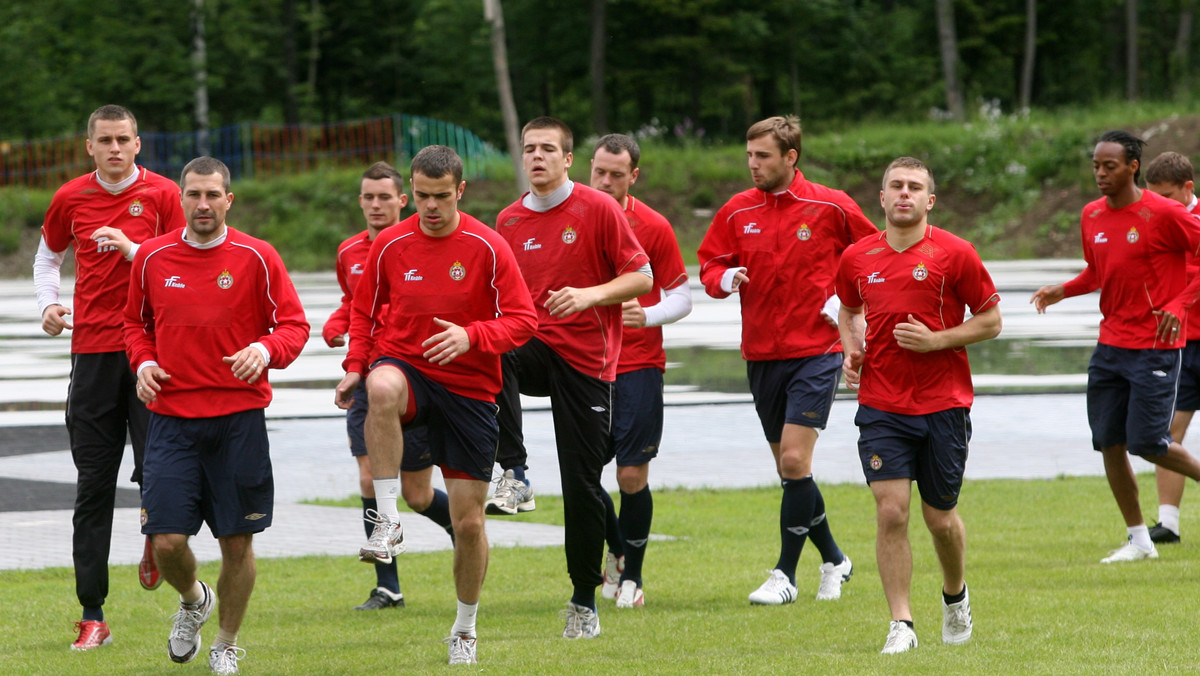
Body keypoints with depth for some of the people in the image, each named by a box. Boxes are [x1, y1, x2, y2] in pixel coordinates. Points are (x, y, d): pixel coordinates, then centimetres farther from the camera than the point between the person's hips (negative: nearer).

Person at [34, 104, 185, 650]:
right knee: (93, 484, 1)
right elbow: (48, 256, 25)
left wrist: (131, 248, -15)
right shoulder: (71, 199, 9)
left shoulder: (162, 194, 0)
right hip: (92, 348, 2)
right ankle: (92, 615, 3)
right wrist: (49, 304, 9)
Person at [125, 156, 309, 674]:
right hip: (172, 415, 1)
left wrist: (265, 350, -19)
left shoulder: (257, 258, -2)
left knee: (238, 542, 3)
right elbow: (136, 322, 19)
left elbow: (294, 325, 1)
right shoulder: (152, 257, 4)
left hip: (239, 417, -1)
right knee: (166, 539, -8)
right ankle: (193, 601, 26)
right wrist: (144, 363, -1)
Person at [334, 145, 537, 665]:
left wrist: (471, 335, -23)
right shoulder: (390, 245, 1)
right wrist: (355, 367, -1)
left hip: (469, 387, 0)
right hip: (405, 367, 0)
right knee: (383, 387, -40)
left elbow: (522, 320, -6)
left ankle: (465, 632, 24)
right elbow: (365, 310, 14)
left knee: (469, 520, 2)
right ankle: (388, 524, -33)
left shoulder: (488, 248, -6)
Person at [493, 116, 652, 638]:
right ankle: (512, 471, -28)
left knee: (583, 483, -1)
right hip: (532, 347, 3)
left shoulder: (598, 209, -3)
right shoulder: (509, 221, 9)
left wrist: (589, 294, -19)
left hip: (586, 357, -3)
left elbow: (642, 277, -3)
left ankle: (585, 601, 12)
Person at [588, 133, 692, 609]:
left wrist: (647, 315, -18)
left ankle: (631, 574, 11)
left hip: (638, 363, -3)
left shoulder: (653, 227, -4)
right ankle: (616, 552, 27)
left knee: (633, 475, -5)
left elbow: (681, 297, 1)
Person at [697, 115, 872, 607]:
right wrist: (727, 278, -14)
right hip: (762, 354, 5)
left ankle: (785, 575, -7)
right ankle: (833, 560, 28)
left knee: (794, 460, -15)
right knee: (790, 467, 10)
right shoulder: (737, 212, 4)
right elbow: (709, 266, 8)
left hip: (816, 350, -5)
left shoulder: (831, 207, -4)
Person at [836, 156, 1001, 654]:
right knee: (891, 512, -11)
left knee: (940, 518, 8)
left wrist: (937, 340, -14)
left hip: (944, 405, -1)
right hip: (881, 406, 1)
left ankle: (955, 596, 37)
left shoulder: (954, 254, -5)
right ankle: (901, 624, -5)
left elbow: (990, 320, 0)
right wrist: (851, 350, 4)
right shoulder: (857, 258, 4)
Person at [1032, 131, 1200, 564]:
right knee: (1108, 443, 3)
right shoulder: (1091, 216, 8)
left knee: (1148, 443, -11)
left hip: (1154, 346, -6)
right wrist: (1062, 291, 5)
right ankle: (1138, 540, 13)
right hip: (1110, 345, 7)